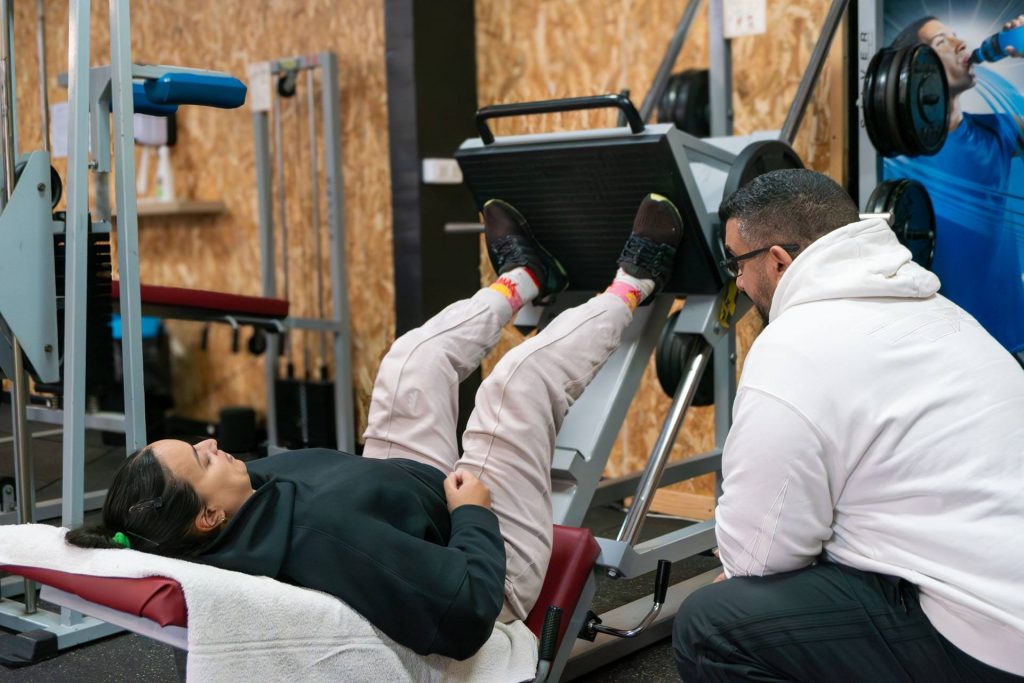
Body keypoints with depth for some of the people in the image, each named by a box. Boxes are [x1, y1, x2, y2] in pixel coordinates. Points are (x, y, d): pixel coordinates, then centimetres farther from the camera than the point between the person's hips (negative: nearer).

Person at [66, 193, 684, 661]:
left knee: (415, 358, 8)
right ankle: (632, 288, 21)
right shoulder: (315, 533, -45)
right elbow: (468, 611, -42)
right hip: (488, 559, -7)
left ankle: (524, 278, 37)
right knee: (523, 376, -10)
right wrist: (474, 514, -24)